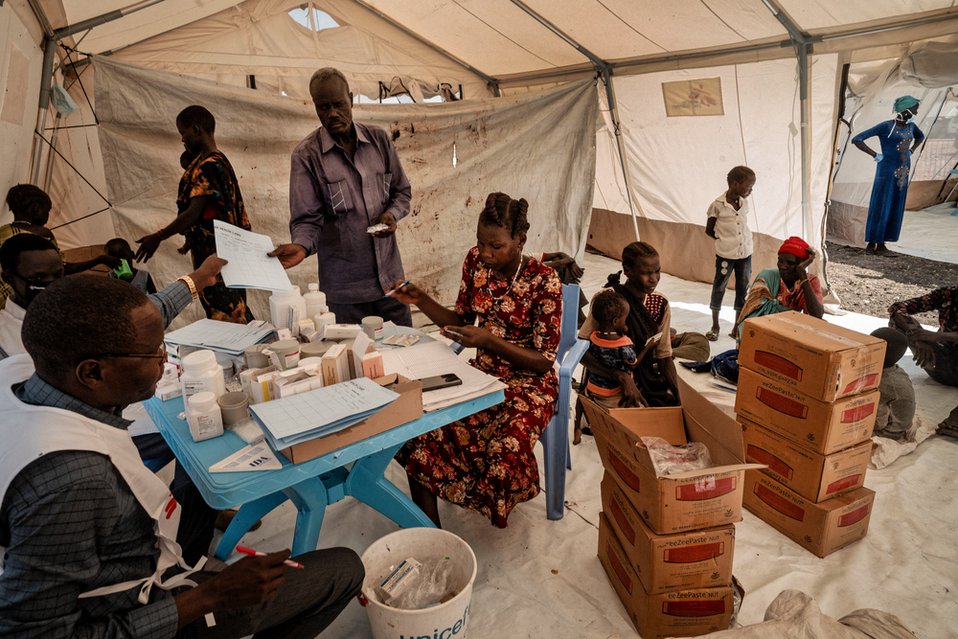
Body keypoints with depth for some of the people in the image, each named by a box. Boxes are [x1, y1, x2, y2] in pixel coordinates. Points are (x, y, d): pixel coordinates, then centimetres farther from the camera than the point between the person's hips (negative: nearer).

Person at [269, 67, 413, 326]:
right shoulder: (306, 154, -5)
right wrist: (302, 245, -28)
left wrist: (392, 214, -7)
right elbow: (307, 218, -8)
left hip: (391, 278, 4)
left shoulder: (379, 140, 5)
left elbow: (402, 191, 13)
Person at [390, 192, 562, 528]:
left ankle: (498, 514, 4)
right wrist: (421, 300, -8)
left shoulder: (544, 280, -17)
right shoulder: (475, 261, -2)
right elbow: (461, 321, 9)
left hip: (529, 382, -4)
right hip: (481, 372, 5)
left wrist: (489, 340, -29)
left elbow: (544, 361, -16)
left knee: (503, 450, -32)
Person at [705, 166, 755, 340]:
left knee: (743, 290, 9)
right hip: (725, 254, -5)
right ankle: (715, 327, 18)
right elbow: (709, 230, -2)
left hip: (745, 253, 5)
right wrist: (725, 239, 1)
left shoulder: (744, 203, 3)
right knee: (719, 288, 6)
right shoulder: (718, 204, -12)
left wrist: (730, 239, 2)